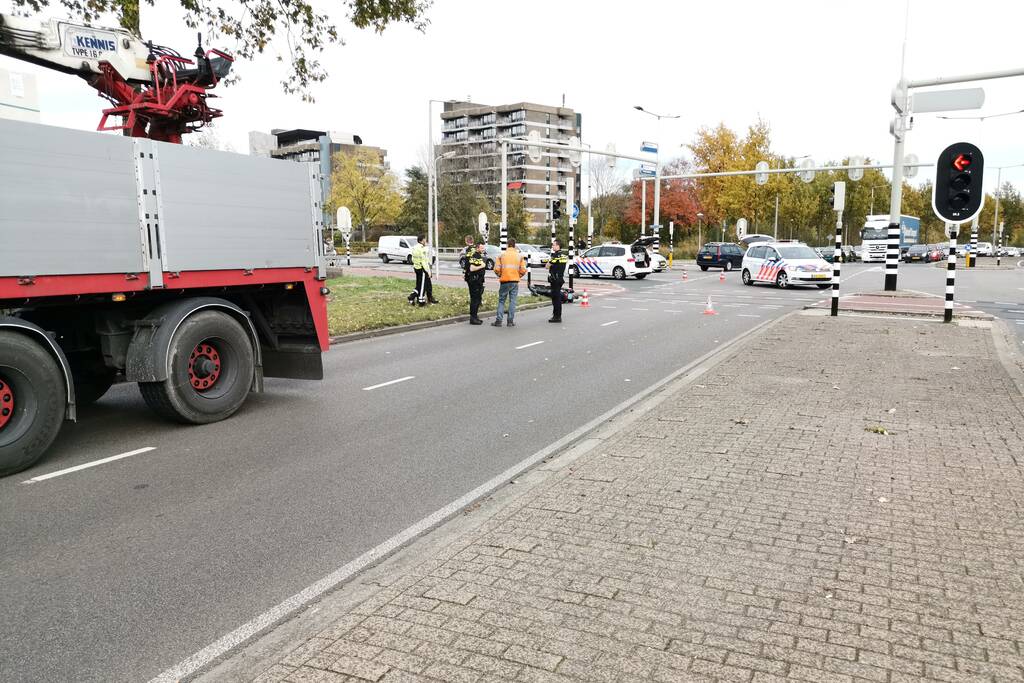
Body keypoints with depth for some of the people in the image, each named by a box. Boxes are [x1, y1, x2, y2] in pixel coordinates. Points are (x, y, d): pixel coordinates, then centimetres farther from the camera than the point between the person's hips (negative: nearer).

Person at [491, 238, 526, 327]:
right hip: (515, 281, 1)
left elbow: (496, 269, -7)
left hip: (504, 281, -1)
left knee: (501, 301, 7)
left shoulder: (502, 255, -1)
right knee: (512, 301, 6)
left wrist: (500, 275, 12)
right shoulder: (519, 256, 3)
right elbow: (523, 270, -2)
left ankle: (498, 320, 2)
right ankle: (511, 321, 6)